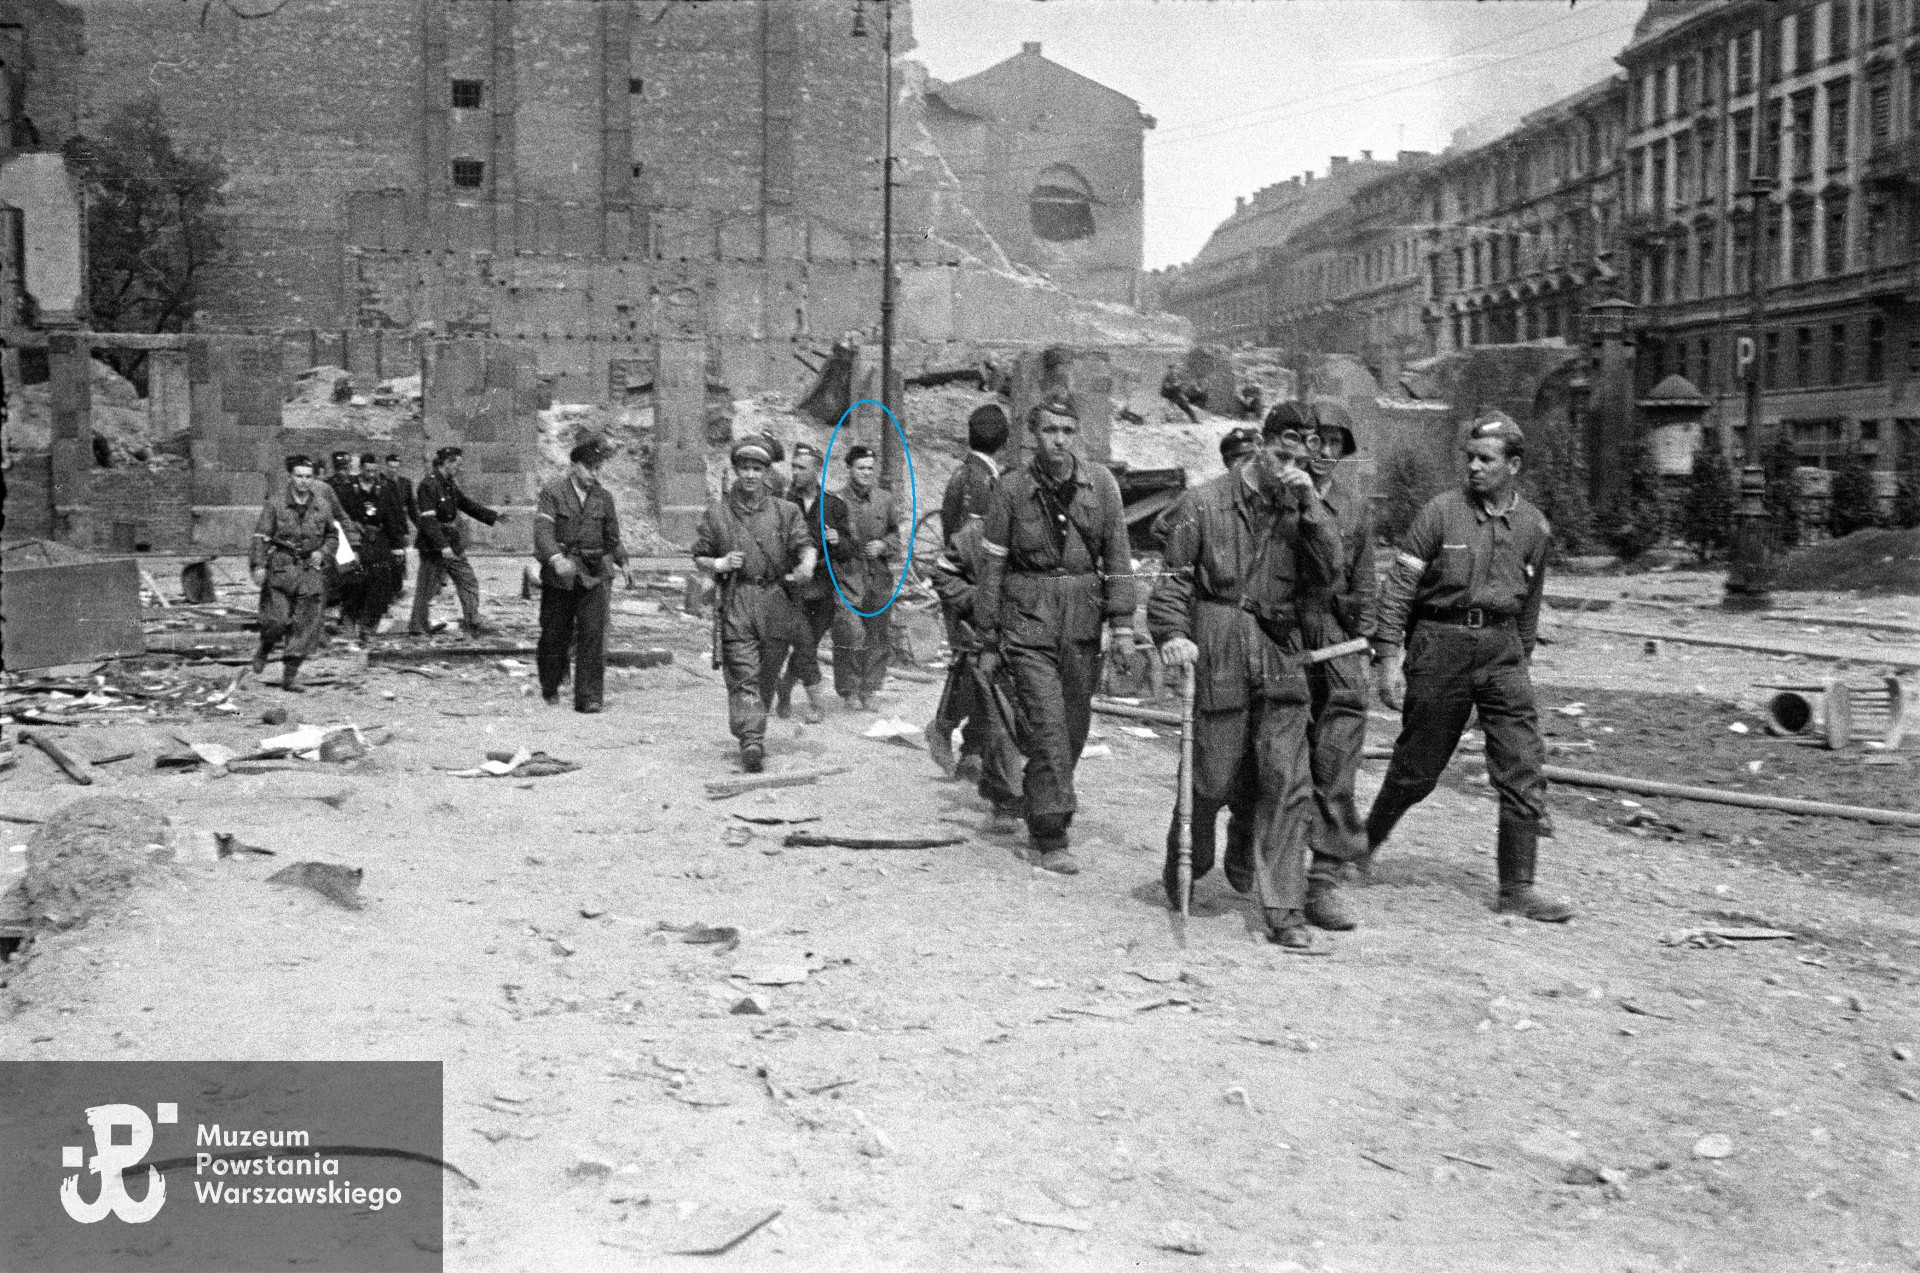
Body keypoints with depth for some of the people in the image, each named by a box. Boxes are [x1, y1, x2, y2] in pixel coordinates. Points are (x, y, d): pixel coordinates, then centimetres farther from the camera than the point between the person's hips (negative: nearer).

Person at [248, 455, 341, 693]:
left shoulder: (323, 505, 6)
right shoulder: (275, 502, -3)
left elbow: (333, 536, 18)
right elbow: (261, 535, -5)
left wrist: (322, 552, 0)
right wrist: (259, 565, -13)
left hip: (311, 569, 3)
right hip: (280, 568, -3)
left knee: (306, 624, -1)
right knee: (277, 620, -9)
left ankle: (290, 674, 7)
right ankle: (264, 650, 24)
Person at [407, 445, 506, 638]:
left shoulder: (450, 484, 11)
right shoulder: (428, 485, -16)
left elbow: (467, 504, 21)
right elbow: (428, 520, -22)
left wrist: (494, 516, 15)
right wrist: (442, 546, -26)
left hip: (453, 544, 9)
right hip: (433, 547, -9)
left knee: (469, 582, 6)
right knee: (427, 588, 0)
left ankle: (473, 624, 9)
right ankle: (416, 628, 9)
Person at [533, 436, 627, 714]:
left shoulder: (603, 497, 8)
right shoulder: (552, 493, -4)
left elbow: (612, 538, 18)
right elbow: (543, 531, -17)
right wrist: (556, 558, -34)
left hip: (594, 576, 2)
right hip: (558, 575, -2)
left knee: (593, 634, -9)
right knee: (554, 635, 8)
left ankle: (589, 697, -6)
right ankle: (550, 689, 30)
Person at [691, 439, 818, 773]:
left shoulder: (784, 511, 11)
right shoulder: (716, 515, 10)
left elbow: (805, 544, 0)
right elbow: (699, 557, 14)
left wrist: (806, 565, -23)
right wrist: (719, 564, -8)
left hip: (775, 602, 2)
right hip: (735, 603, -2)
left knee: (766, 676, 10)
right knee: (743, 676, -12)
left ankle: (754, 734, 27)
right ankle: (751, 741, -21)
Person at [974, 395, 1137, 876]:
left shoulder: (1100, 484, 3)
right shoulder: (1012, 489, -3)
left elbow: (1117, 556, 5)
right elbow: (991, 567, 2)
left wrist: (1122, 624, -2)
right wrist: (987, 642, 3)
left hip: (1083, 617, 3)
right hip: (1028, 618, -3)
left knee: (1075, 722, 11)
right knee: (1048, 723, -9)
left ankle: (1045, 795, 38)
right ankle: (1049, 836, -2)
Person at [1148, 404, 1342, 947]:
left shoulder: (1298, 508, 12)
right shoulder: (1209, 501, 1)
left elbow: (1326, 567, -2)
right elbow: (1173, 577, -1)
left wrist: (1310, 506, -9)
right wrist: (1172, 633, -15)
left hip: (1279, 651, 3)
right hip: (1217, 651, -3)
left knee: (1287, 781, -4)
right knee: (1213, 777, 3)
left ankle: (1284, 911, 5)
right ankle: (1181, 877, 29)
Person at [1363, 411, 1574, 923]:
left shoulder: (1534, 528, 7)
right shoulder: (1442, 512, -5)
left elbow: (1529, 606, 18)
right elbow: (1398, 585, -7)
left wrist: (1521, 661, 20)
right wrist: (1389, 655, -12)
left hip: (1502, 650, 3)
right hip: (1440, 646, -3)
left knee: (1524, 770, -4)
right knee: (1417, 767, 7)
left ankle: (1518, 886, 5)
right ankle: (1366, 841, 32)